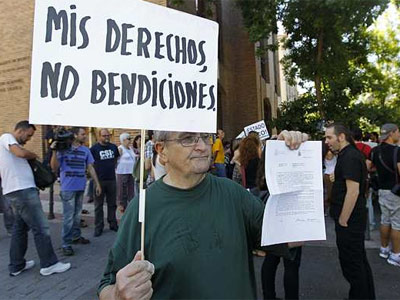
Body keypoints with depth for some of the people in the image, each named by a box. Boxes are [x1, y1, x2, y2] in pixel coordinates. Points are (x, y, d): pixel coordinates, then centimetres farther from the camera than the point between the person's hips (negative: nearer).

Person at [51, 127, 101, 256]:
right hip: (68, 188, -4)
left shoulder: (86, 150, 6)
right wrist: (54, 151, -17)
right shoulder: (63, 148, -4)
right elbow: (54, 167, -5)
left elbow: (90, 168, 10)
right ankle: (66, 244, 8)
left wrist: (97, 184, 8)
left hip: (81, 187, 4)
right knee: (68, 217, -2)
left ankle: (76, 236, 31)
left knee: (77, 215, 16)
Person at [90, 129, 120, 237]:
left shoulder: (113, 147, 7)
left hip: (112, 179, 4)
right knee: (98, 205, 6)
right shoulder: (94, 148, -6)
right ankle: (98, 227, 15)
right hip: (99, 180, -4)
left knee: (112, 204, 13)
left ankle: (113, 224, 25)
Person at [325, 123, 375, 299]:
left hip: (349, 220, -10)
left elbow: (353, 191, -24)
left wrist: (343, 220, -20)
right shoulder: (349, 154, 11)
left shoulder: (349, 157, -19)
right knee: (359, 260, 21)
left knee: (351, 264, 3)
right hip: (354, 219, 10)